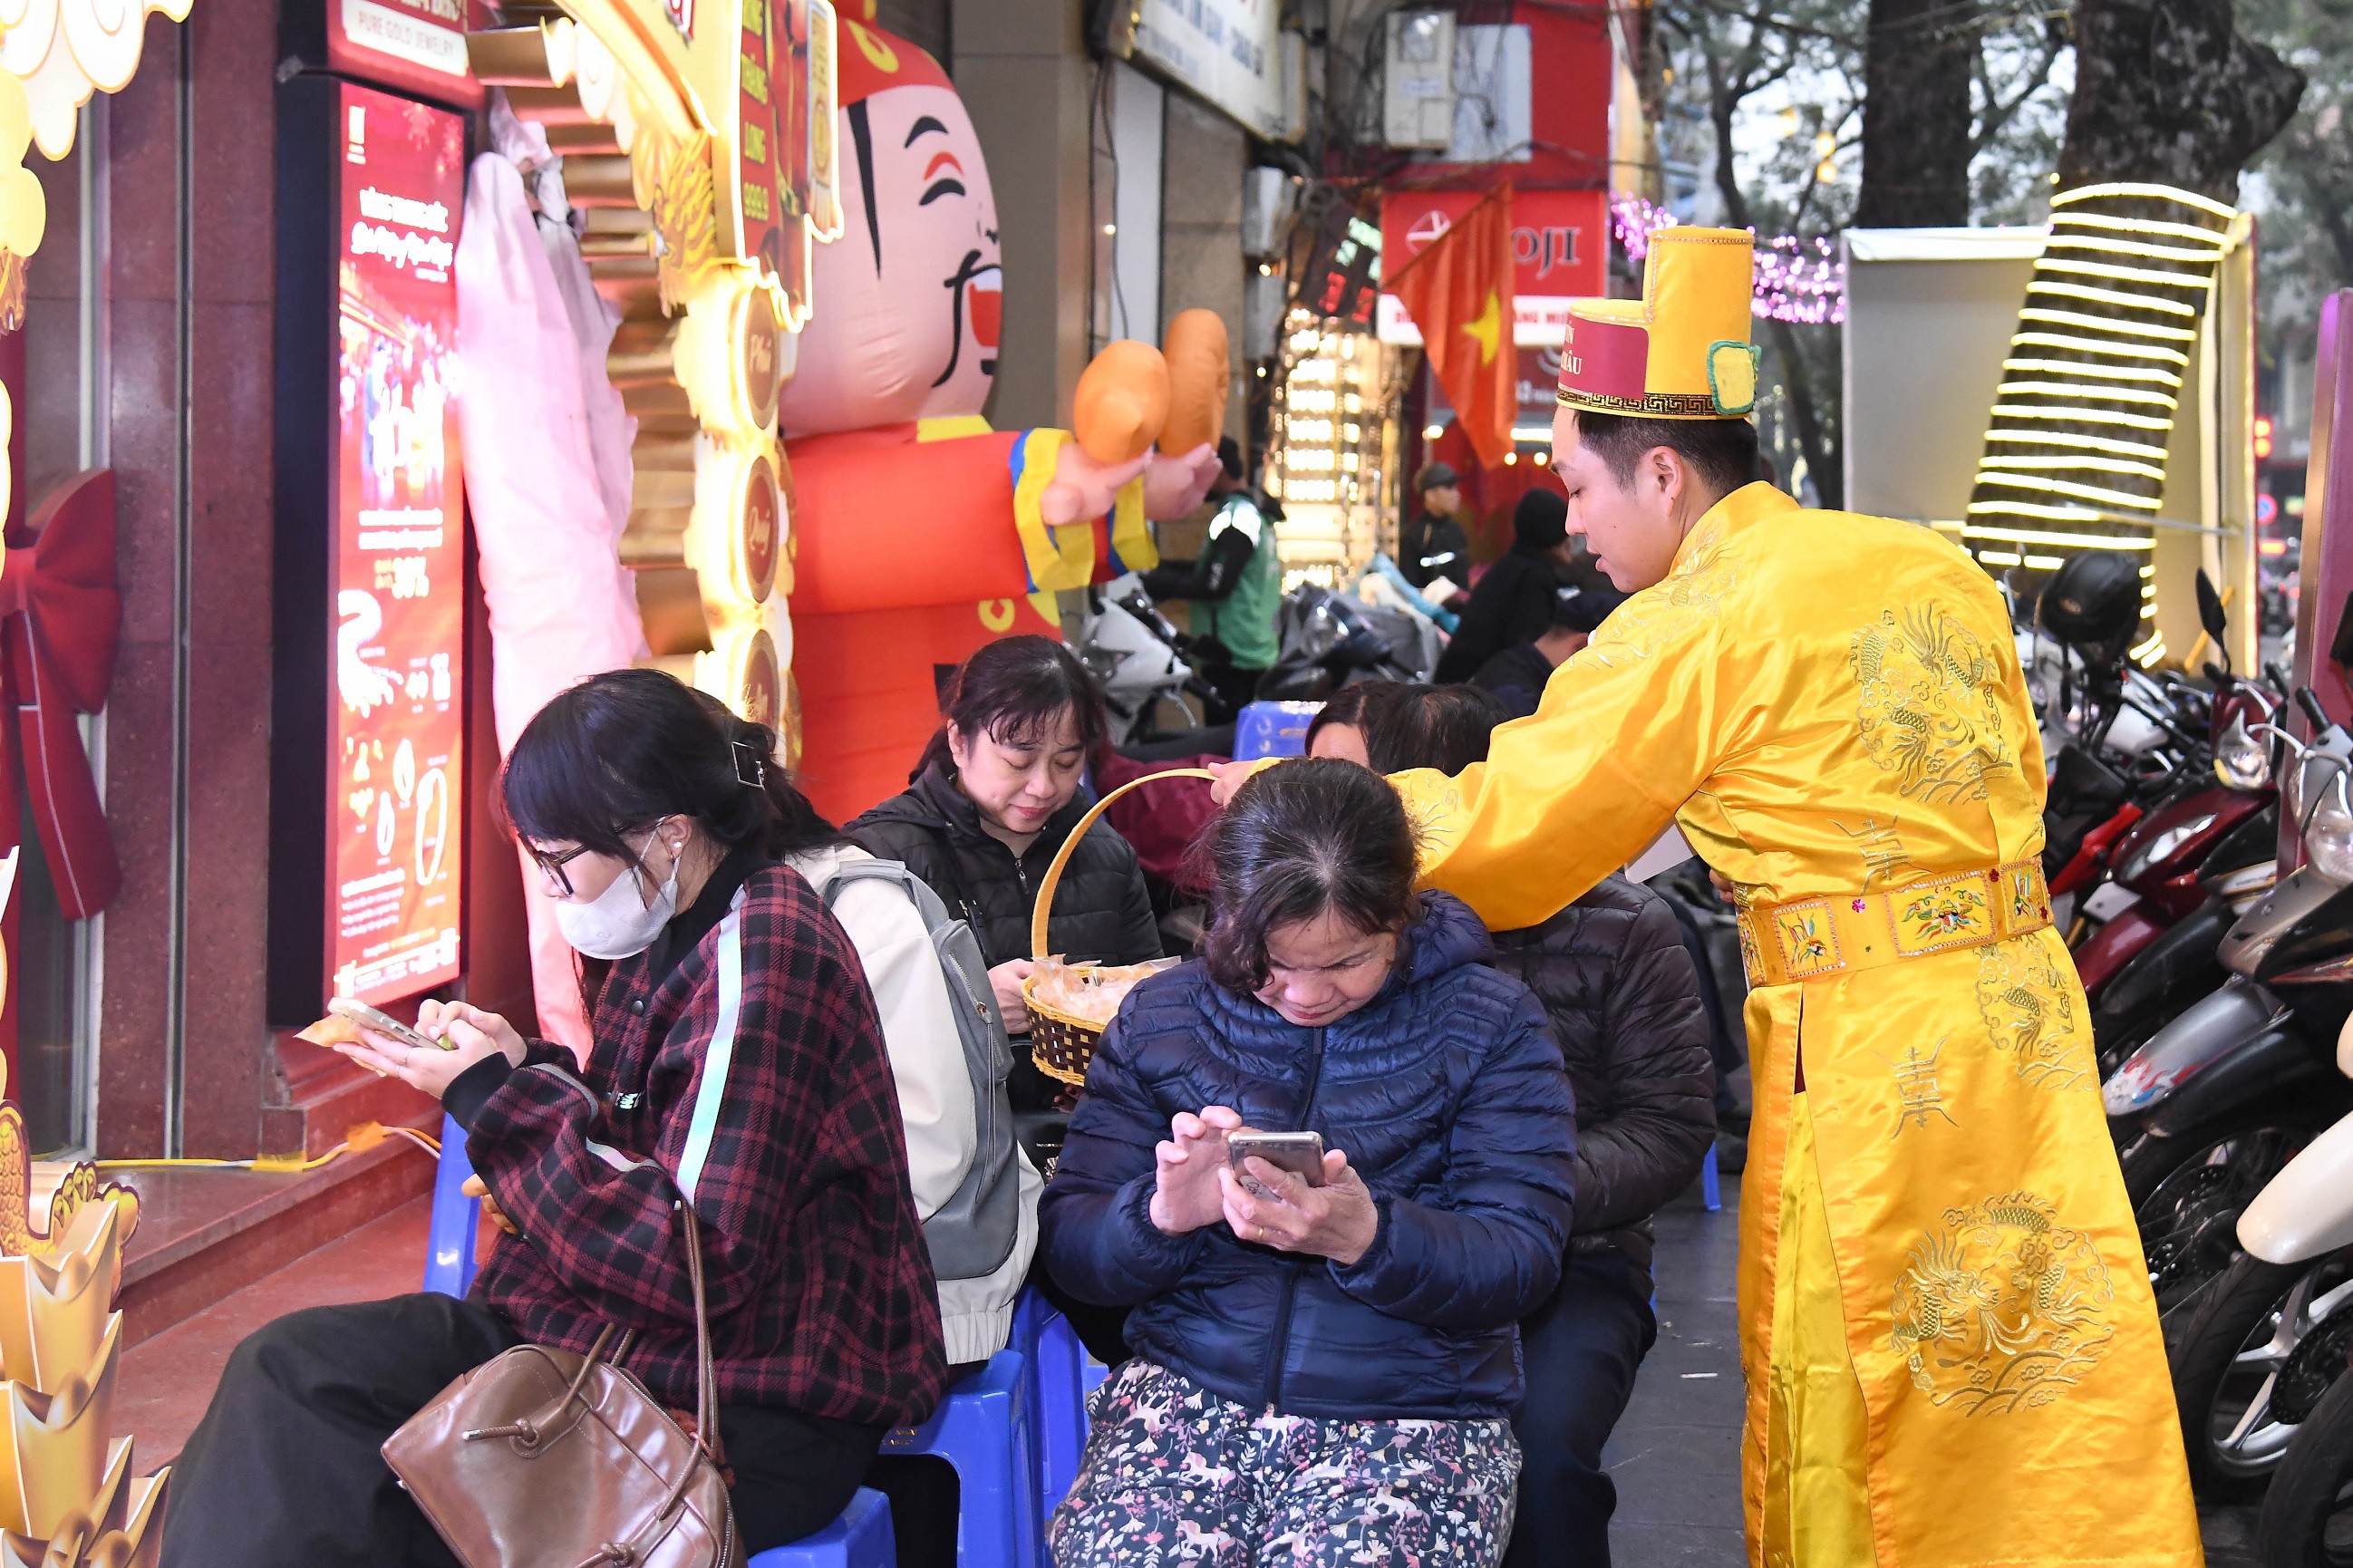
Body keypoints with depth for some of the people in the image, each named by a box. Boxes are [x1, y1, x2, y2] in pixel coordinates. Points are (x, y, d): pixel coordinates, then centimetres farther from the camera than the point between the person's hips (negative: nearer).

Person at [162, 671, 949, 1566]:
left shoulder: (761, 956, -19)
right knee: (293, 1370, -7)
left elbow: (692, 1263, -22)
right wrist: (525, 1068, 2)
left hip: (754, 1419, -9)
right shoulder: (678, 932, 10)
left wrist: (495, 1100, -15)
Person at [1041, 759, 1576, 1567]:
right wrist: (1163, 1216, -16)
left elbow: (1520, 1265, -6)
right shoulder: (1158, 1017, 10)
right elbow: (1068, 1243, 7)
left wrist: (1366, 1236, -25)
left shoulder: (1492, 1024, 3)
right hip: (1187, 1384, 1)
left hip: (1414, 1410, -1)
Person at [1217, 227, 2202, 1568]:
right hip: (2024, 1012, 7)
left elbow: (1499, 833, -5)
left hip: (1867, 1050, -7)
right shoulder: (1938, 569, 9)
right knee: (2043, 1384, 15)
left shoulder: (1692, 632, -12)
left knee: (1845, 1421, 6)